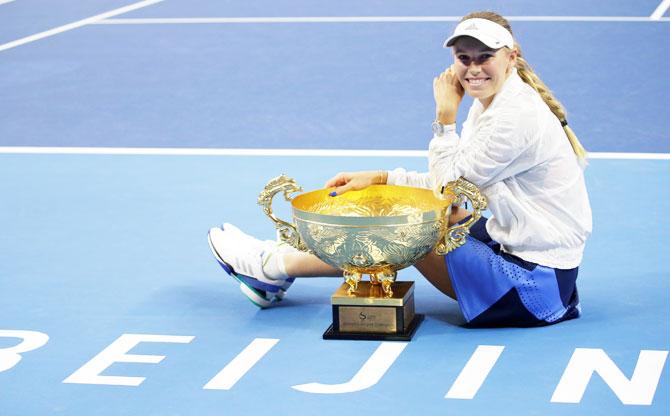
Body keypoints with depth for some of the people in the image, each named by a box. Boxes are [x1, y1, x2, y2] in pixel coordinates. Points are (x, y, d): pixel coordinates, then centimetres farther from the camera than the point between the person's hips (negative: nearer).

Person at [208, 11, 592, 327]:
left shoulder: (516, 116, -22)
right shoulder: (492, 103, 8)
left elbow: (449, 182, -12)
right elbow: (452, 184, 10)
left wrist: (445, 116, -8)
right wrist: (379, 178, 3)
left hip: (536, 283, -9)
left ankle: (272, 266, 8)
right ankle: (276, 275, 15)